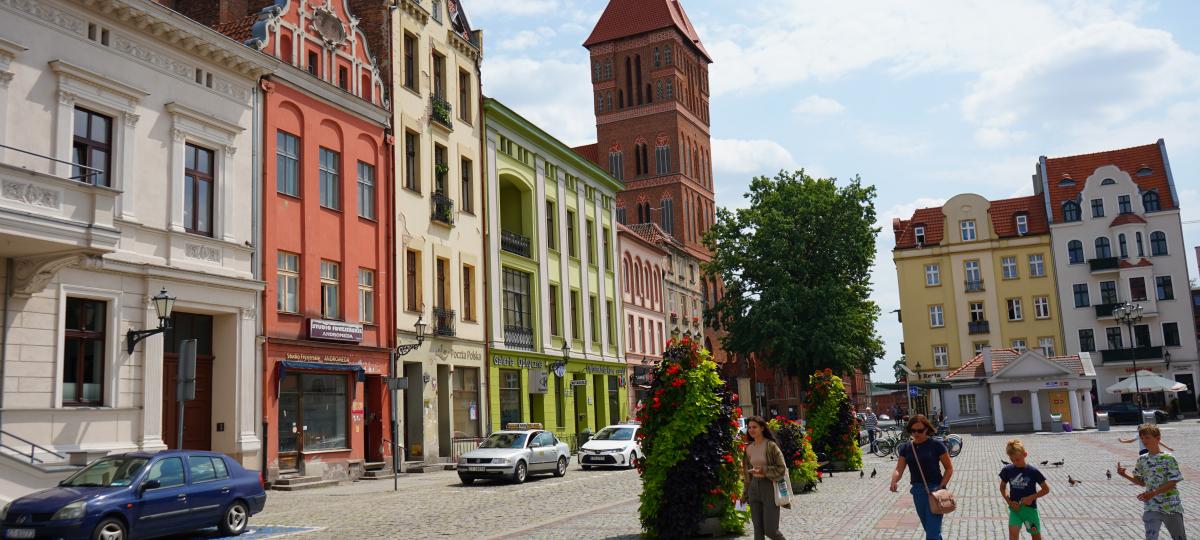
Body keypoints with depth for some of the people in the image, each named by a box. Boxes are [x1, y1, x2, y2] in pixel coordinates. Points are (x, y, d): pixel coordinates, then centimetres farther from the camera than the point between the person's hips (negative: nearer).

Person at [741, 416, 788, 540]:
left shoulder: (771, 445, -9)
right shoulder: (749, 448, 9)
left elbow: (782, 468, -9)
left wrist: (764, 471, -17)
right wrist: (745, 494, 17)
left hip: (769, 487, -5)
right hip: (754, 488, 5)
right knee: (758, 529, 5)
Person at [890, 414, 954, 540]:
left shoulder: (936, 445, -7)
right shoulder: (906, 448, 4)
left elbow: (949, 468, -2)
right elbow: (899, 469, -1)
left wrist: (941, 487, -13)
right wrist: (894, 481, -23)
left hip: (934, 490, -5)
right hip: (917, 492, 5)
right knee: (929, 529, 18)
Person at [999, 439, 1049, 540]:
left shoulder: (1033, 471, -12)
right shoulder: (1007, 470, -4)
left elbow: (1046, 489, -3)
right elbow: (1002, 487, 11)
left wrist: (1031, 497, -15)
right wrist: (1009, 501, -4)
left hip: (1030, 508, -1)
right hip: (1015, 508, 1)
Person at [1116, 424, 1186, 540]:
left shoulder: (1168, 458, -10)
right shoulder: (1142, 460, 5)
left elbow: (1173, 483, -14)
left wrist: (1152, 493, -24)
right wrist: (1125, 475, -1)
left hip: (1171, 507, -3)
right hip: (1151, 508, 3)